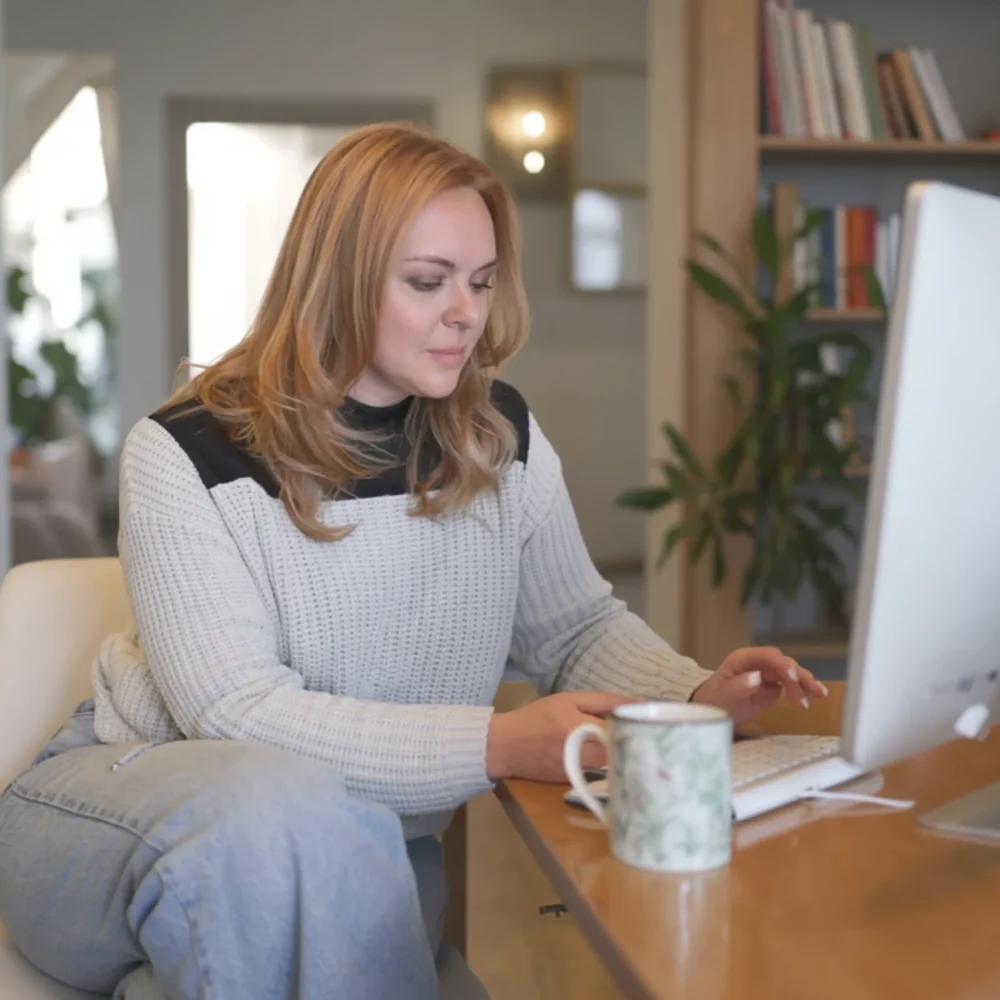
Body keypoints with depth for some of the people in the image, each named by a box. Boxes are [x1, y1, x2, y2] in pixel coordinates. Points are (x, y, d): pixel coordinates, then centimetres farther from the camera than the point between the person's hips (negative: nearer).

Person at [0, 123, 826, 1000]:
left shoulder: (502, 439, -1)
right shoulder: (188, 457, -16)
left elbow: (583, 627, 7)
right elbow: (236, 711, -23)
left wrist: (696, 698, -14)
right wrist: (497, 745, -31)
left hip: (359, 864, 4)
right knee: (290, 806, -36)